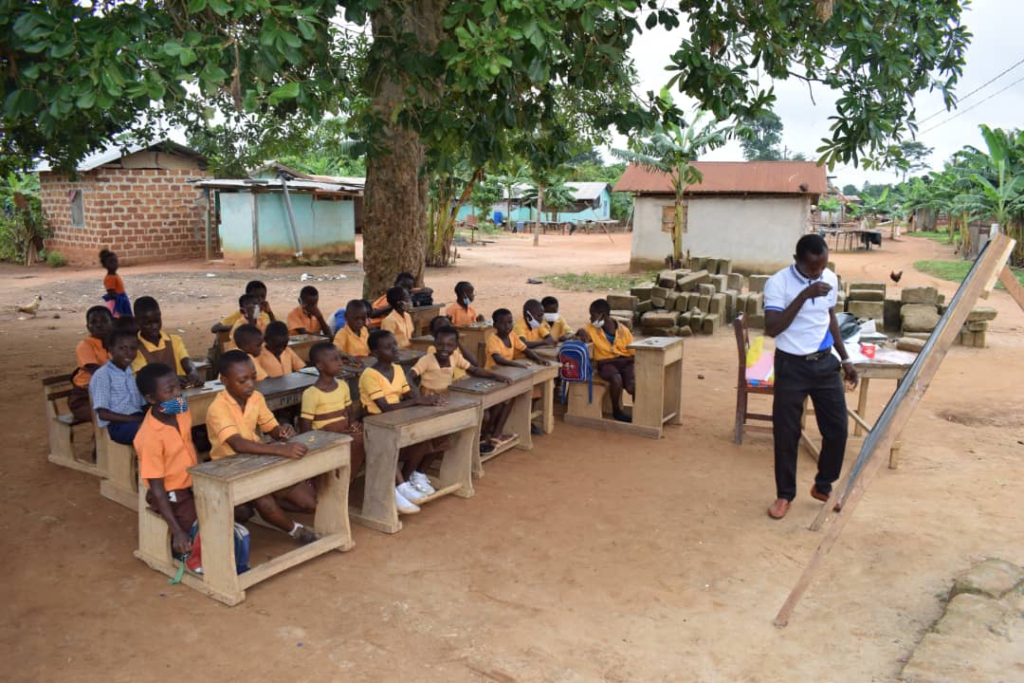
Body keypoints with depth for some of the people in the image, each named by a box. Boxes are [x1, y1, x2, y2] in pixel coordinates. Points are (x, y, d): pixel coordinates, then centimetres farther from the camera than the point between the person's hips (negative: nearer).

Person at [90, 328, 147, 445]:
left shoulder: (133, 373, 18)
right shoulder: (102, 375, -2)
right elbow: (103, 414, -8)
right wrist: (136, 419, -17)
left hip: (136, 420, 6)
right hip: (116, 424, -6)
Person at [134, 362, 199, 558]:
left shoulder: (182, 412, -6)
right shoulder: (150, 437, -27)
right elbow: (156, 488, -24)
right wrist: (176, 531, -26)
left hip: (193, 485, 7)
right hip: (170, 495, -7)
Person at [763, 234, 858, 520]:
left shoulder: (831, 279, 3)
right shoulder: (778, 283, -15)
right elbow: (772, 329, -24)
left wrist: (845, 358, 17)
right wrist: (804, 296, -29)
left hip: (825, 363, 5)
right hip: (791, 366, -5)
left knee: (838, 428, 6)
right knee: (786, 433, 2)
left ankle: (823, 486, 27)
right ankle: (785, 495, 19)